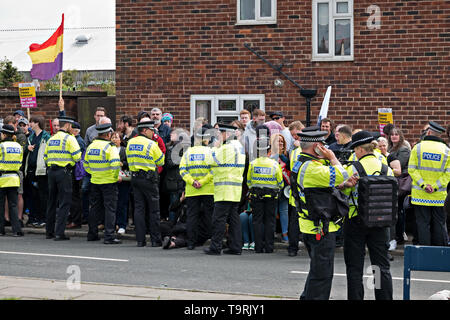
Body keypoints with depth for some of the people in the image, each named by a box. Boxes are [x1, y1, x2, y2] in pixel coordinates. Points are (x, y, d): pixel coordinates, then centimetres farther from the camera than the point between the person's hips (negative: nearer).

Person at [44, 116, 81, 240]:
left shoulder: (51, 139, 14)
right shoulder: (69, 138, -8)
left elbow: (46, 157, 16)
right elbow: (77, 156, -13)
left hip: (51, 171, 7)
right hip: (64, 172, -7)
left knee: (52, 202, 15)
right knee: (64, 203, -4)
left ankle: (49, 231, 20)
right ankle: (59, 233, -8)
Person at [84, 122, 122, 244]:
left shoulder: (90, 147, 7)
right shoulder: (110, 147, -14)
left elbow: (86, 165, 15)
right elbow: (115, 164, -25)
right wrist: (116, 176, -10)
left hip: (95, 181, 6)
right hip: (109, 182, -6)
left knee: (95, 207, 16)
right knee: (110, 208, -3)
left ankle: (92, 234, 22)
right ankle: (109, 236, -7)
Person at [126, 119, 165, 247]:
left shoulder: (130, 143, 7)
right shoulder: (151, 144, -11)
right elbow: (161, 161, -4)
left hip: (135, 177, 6)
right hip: (149, 178, -5)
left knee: (139, 208, 7)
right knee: (154, 210, 2)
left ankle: (140, 240, 5)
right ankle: (155, 240, 4)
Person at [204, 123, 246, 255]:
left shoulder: (226, 148, -14)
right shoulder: (239, 146, 17)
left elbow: (211, 161, -10)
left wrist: (217, 147, 0)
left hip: (225, 189, -10)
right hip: (236, 189, 10)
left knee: (219, 218, -7)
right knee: (233, 217, 10)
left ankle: (215, 247, -6)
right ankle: (235, 247, 10)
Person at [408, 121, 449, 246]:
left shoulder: (417, 147, -2)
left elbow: (412, 169, -8)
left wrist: (423, 184, -11)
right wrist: (436, 186, -8)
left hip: (420, 194, -1)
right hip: (439, 196, 1)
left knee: (423, 223, 4)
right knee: (439, 224, 8)